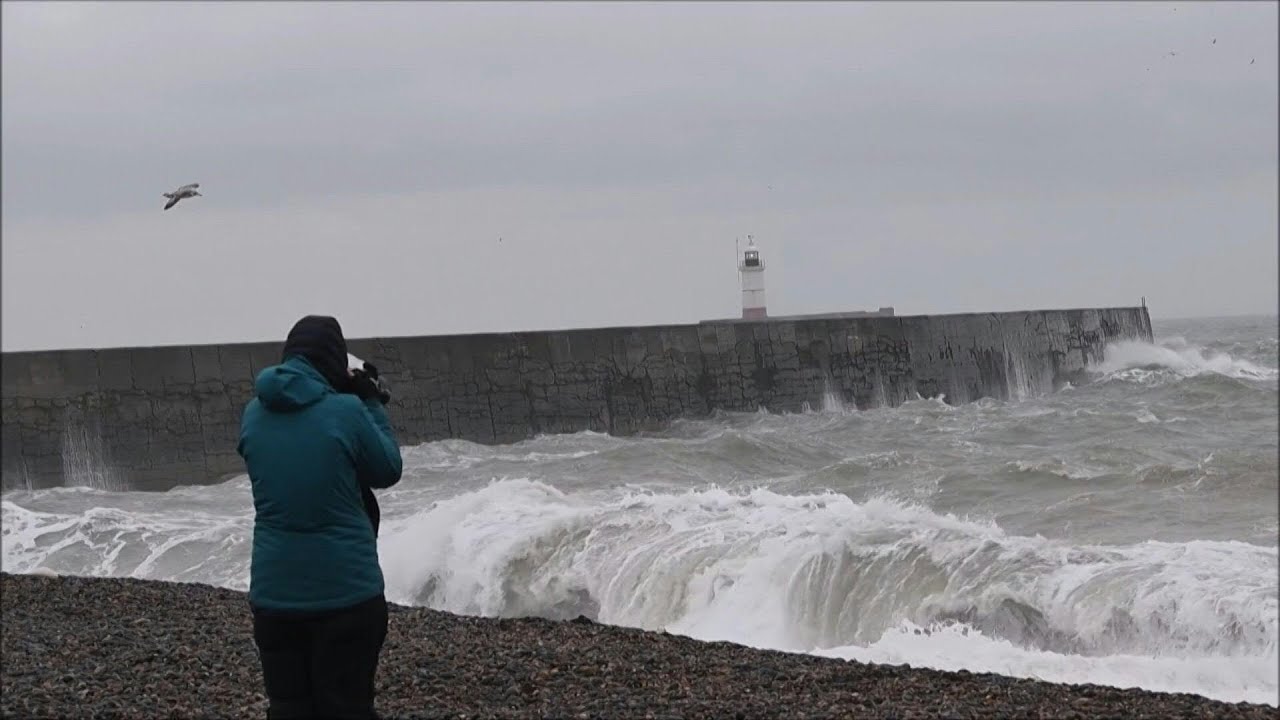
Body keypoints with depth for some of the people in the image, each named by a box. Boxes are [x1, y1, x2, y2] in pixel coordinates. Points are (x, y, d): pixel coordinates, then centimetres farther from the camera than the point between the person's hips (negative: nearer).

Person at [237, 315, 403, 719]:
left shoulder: (254, 414, 2)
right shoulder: (346, 410, -12)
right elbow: (388, 471, 1)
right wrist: (373, 407, 11)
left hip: (274, 594, 4)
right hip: (346, 591, -4)